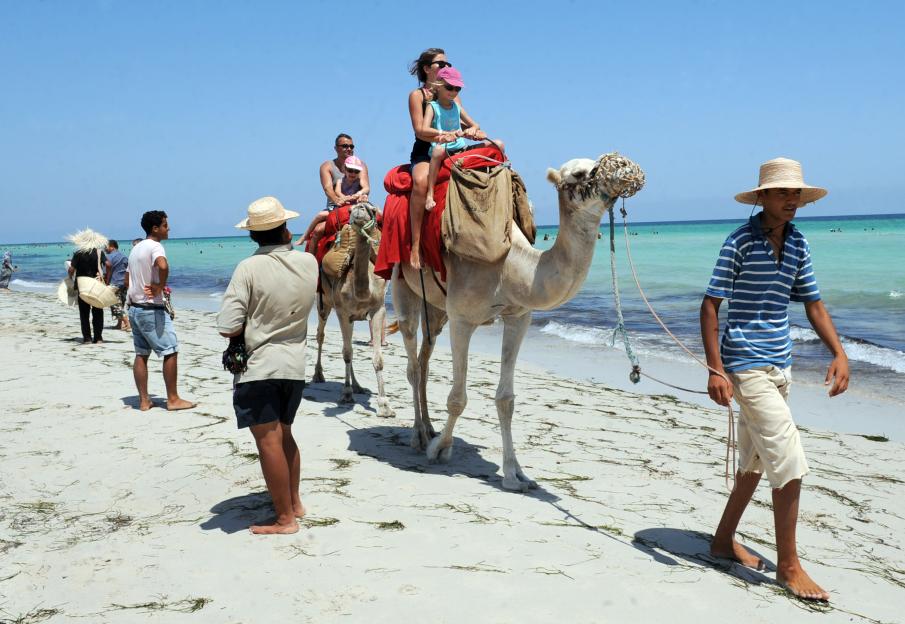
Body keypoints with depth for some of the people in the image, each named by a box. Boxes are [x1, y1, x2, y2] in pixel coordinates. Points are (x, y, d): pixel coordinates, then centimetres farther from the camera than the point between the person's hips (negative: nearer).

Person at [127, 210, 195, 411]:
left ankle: (144, 400, 13)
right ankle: (173, 399, 3)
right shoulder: (155, 246, -14)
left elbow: (129, 279, 21)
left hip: (134, 308, 9)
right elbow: (163, 266, -36)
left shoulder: (136, 248, 14)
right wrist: (160, 287, -21)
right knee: (171, 351, -1)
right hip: (151, 310, -9)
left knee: (141, 354, 10)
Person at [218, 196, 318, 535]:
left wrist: (250, 325, 0)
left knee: (269, 442, 1)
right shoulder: (309, 262, -1)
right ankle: (294, 503, 32)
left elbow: (228, 327, -18)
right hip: (295, 365, 6)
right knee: (284, 435, 22)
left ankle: (285, 519, 7)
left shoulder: (249, 268, -15)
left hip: (258, 367, -6)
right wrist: (288, 243, 17)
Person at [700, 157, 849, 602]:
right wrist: (715, 369, -19)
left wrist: (839, 353, 0)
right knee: (790, 461, -9)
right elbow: (710, 305, -12)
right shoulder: (740, 242, -11)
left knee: (755, 461, 15)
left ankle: (724, 540, 31)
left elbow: (813, 303, 13)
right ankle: (787, 565, 7)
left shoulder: (797, 244, 8)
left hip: (779, 365, 8)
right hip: (747, 365, -8)